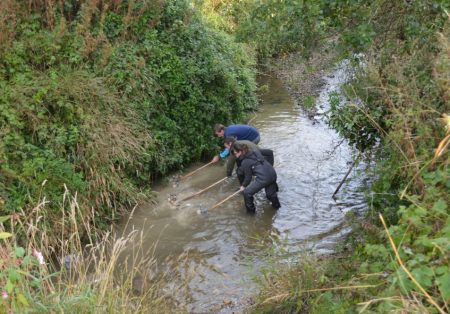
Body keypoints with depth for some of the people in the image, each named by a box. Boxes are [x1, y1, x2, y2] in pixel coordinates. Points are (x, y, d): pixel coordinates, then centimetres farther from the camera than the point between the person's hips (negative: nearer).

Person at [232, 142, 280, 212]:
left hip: (263, 178, -8)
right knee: (270, 193, 32)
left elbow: (248, 177, 1)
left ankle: (250, 209, 22)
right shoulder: (255, 152, 12)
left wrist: (243, 186, 21)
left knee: (247, 192, 9)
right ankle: (276, 205, 52)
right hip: (273, 174, 8)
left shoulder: (245, 162, -5)